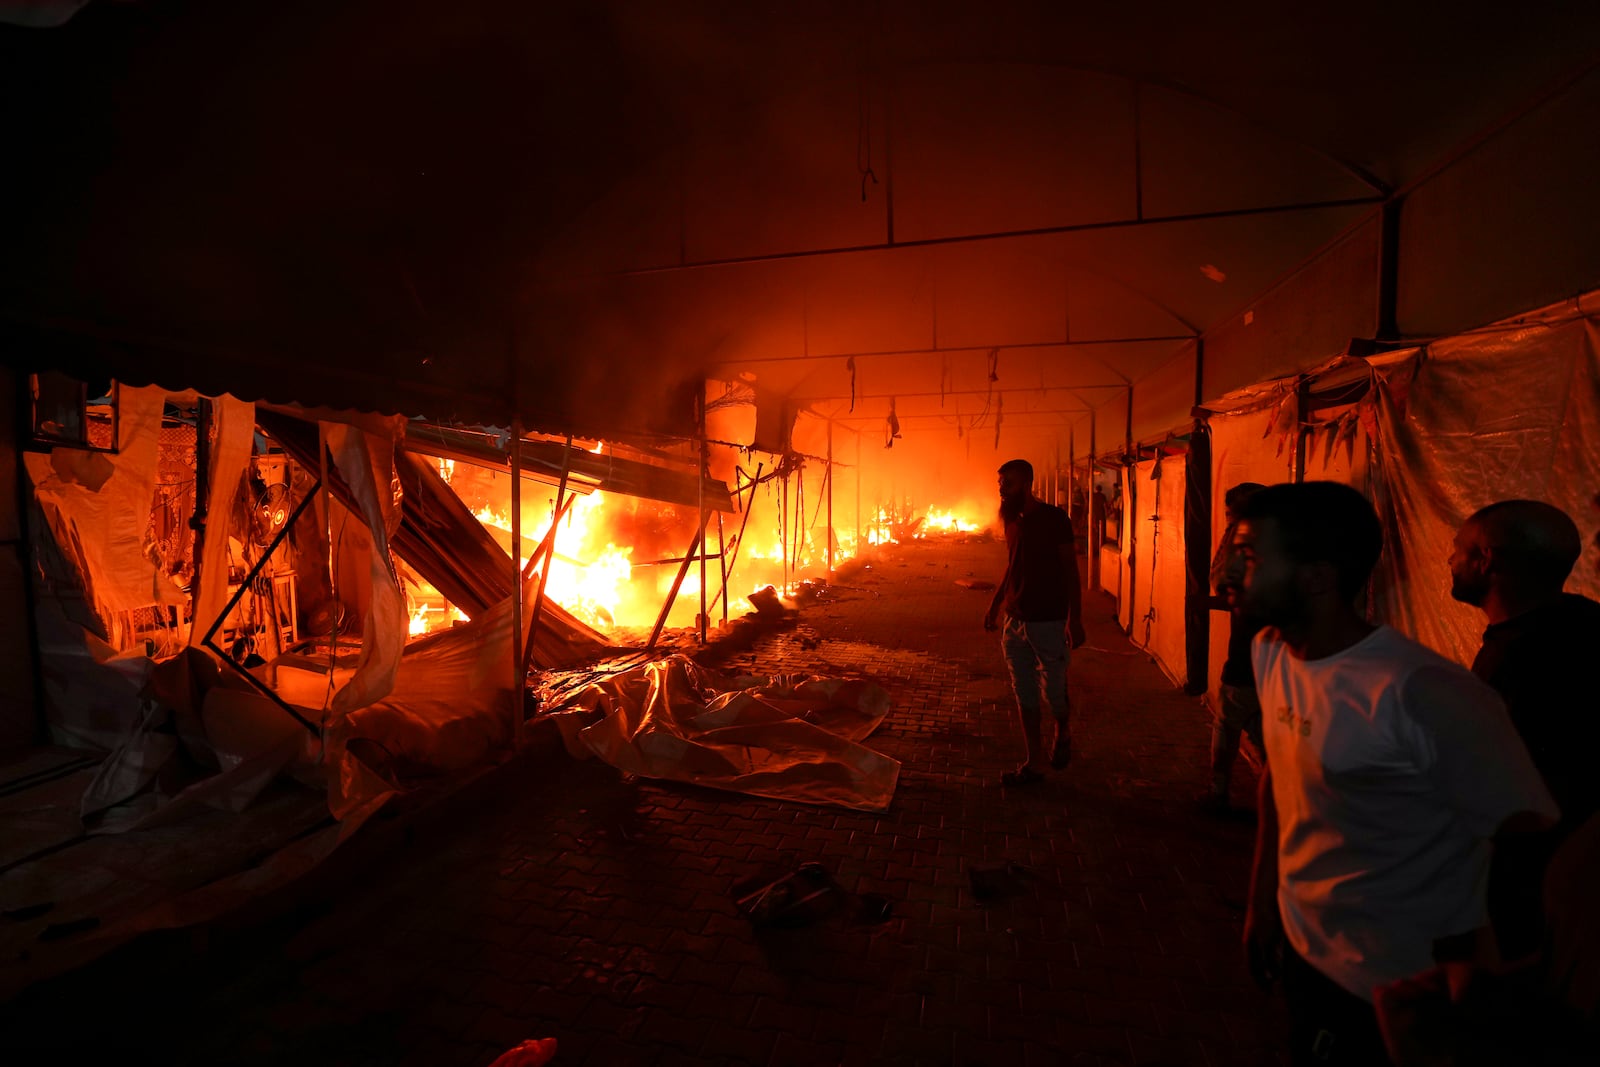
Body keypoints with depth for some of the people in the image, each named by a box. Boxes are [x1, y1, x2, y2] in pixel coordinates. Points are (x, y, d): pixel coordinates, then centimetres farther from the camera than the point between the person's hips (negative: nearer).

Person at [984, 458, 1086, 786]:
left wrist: (1075, 618, -16)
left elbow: (1070, 569, -10)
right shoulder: (1012, 521, 10)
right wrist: (994, 606, 20)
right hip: (1015, 623, 6)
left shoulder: (1053, 518, -9)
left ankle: (1062, 734, 35)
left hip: (1049, 622, -6)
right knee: (1024, 696, 9)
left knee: (1054, 691, 4)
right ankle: (1034, 763, 20)